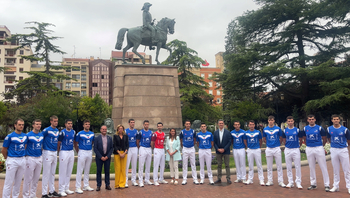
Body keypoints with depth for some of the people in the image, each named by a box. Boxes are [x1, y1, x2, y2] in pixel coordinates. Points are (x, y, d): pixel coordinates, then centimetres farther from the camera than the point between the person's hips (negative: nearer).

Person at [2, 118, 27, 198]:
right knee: (9, 182, -1)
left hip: (22, 160, 5)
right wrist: (8, 159, 5)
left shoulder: (25, 136, 5)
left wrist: (23, 155, 13)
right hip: (12, 161, -5)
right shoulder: (10, 136, -11)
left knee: (18, 182, 14)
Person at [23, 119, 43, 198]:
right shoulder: (28, 135, -9)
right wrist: (25, 156, -8)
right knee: (28, 179, 1)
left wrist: (41, 155, 13)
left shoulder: (42, 135, 8)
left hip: (39, 158, 6)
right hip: (30, 158, -6)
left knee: (36, 178, 13)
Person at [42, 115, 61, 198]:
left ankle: (52, 191, 24)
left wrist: (57, 151, 14)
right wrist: (43, 147, -11)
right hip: (48, 153, -7)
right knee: (46, 174, -2)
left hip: (55, 153, 7)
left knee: (52, 173, 14)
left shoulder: (57, 131, 10)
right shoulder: (46, 130, -12)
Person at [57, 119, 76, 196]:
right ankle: (61, 190, 6)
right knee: (62, 172, -2)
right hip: (64, 152, -6)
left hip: (71, 152, 7)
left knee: (69, 172, 12)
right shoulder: (63, 132, -11)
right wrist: (59, 151, -4)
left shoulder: (73, 132, 8)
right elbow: (58, 143, -7)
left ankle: (66, 188, 22)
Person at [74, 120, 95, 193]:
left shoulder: (92, 134, 7)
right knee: (80, 170, -3)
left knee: (87, 170, 13)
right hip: (82, 152, -5)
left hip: (90, 152, 5)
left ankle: (86, 186, 23)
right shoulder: (79, 134, -7)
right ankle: (78, 187, 2)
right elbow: (75, 143, -2)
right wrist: (78, 152, -3)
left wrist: (90, 148, 10)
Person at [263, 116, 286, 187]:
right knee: (269, 166, 9)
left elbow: (281, 139, 6)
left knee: (279, 166, 1)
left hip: (277, 149, -2)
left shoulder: (278, 129, -2)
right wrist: (269, 144, 8)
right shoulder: (265, 129, 3)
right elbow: (264, 139, 12)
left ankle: (280, 181, 9)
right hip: (268, 149, 2)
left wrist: (277, 144, 7)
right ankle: (270, 181, 18)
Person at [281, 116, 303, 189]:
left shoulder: (297, 130, 0)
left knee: (297, 166, -1)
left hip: (296, 150, -2)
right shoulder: (285, 130, 5)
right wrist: (287, 145, 9)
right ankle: (290, 182, 15)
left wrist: (298, 146, 9)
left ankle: (298, 182, 7)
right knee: (289, 167, 6)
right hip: (287, 150, 2)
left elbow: (301, 140, 8)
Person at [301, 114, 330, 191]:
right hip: (309, 149, 3)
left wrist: (321, 146, 11)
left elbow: (324, 139, 4)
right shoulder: (305, 129, 5)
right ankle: (313, 184, 19)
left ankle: (326, 185, 5)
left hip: (319, 148, -3)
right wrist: (308, 145, 12)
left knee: (323, 167, -2)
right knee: (311, 167, 10)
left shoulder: (319, 128, -5)